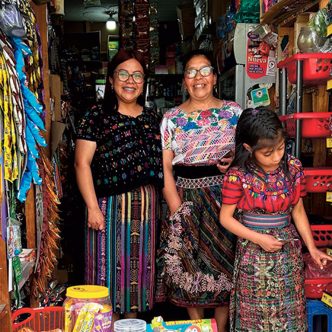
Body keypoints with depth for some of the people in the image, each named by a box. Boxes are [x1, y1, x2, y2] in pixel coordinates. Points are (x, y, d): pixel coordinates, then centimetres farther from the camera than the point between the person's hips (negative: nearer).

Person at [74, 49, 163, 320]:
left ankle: (133, 320, 29)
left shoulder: (153, 118, 12)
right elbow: (82, 163, -8)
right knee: (111, 266, 2)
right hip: (111, 206, -4)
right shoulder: (97, 117, -3)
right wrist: (93, 207, -14)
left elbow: (162, 165, 14)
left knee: (140, 265, 13)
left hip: (147, 207, 5)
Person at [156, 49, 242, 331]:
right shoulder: (172, 118, 2)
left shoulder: (233, 112, 4)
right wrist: (177, 209, -11)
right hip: (187, 198, 0)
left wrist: (235, 160, -13)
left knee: (225, 262, 6)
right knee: (190, 265, 6)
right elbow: (165, 167, -2)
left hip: (226, 196, 0)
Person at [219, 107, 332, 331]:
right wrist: (258, 238, -16)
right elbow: (226, 218, -8)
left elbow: (298, 211, 4)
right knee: (255, 312, 10)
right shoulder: (238, 176, -16)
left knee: (290, 310, 13)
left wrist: (312, 248, 0)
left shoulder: (293, 168, -6)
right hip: (253, 252, -2)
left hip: (288, 249, 3)